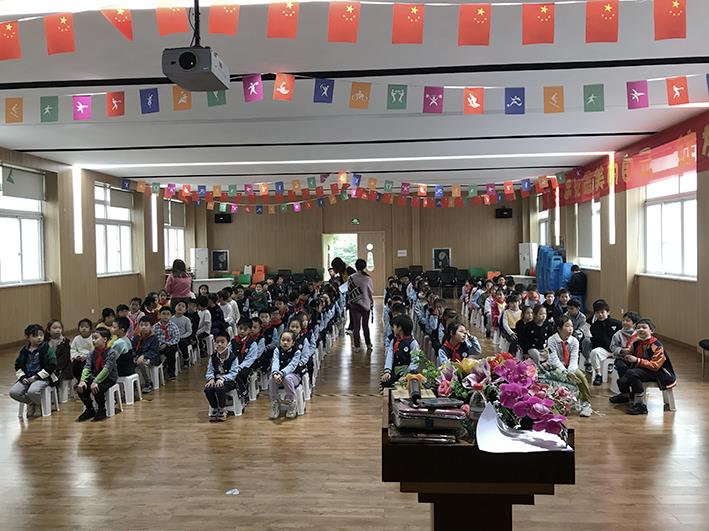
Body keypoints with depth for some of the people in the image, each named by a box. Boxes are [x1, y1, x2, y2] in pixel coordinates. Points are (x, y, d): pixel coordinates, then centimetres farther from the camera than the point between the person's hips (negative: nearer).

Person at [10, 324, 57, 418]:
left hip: (42, 377, -5)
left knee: (32, 391, -33)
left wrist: (37, 376, -16)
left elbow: (51, 365, -11)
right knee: (13, 392, -16)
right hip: (26, 378, 5)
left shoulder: (46, 348, -6)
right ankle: (31, 403, 11)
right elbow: (18, 366, 15)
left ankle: (39, 405, 3)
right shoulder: (24, 350, 8)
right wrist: (22, 377, -3)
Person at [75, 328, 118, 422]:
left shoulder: (111, 352, -16)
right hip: (95, 377, 6)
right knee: (80, 388, -13)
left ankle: (102, 410, -4)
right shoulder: (92, 353, 3)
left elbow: (107, 369, -26)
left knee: (97, 389, -31)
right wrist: (83, 380, -23)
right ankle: (90, 410, 9)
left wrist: (96, 382, -34)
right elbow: (87, 367, -6)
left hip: (109, 378, -6)